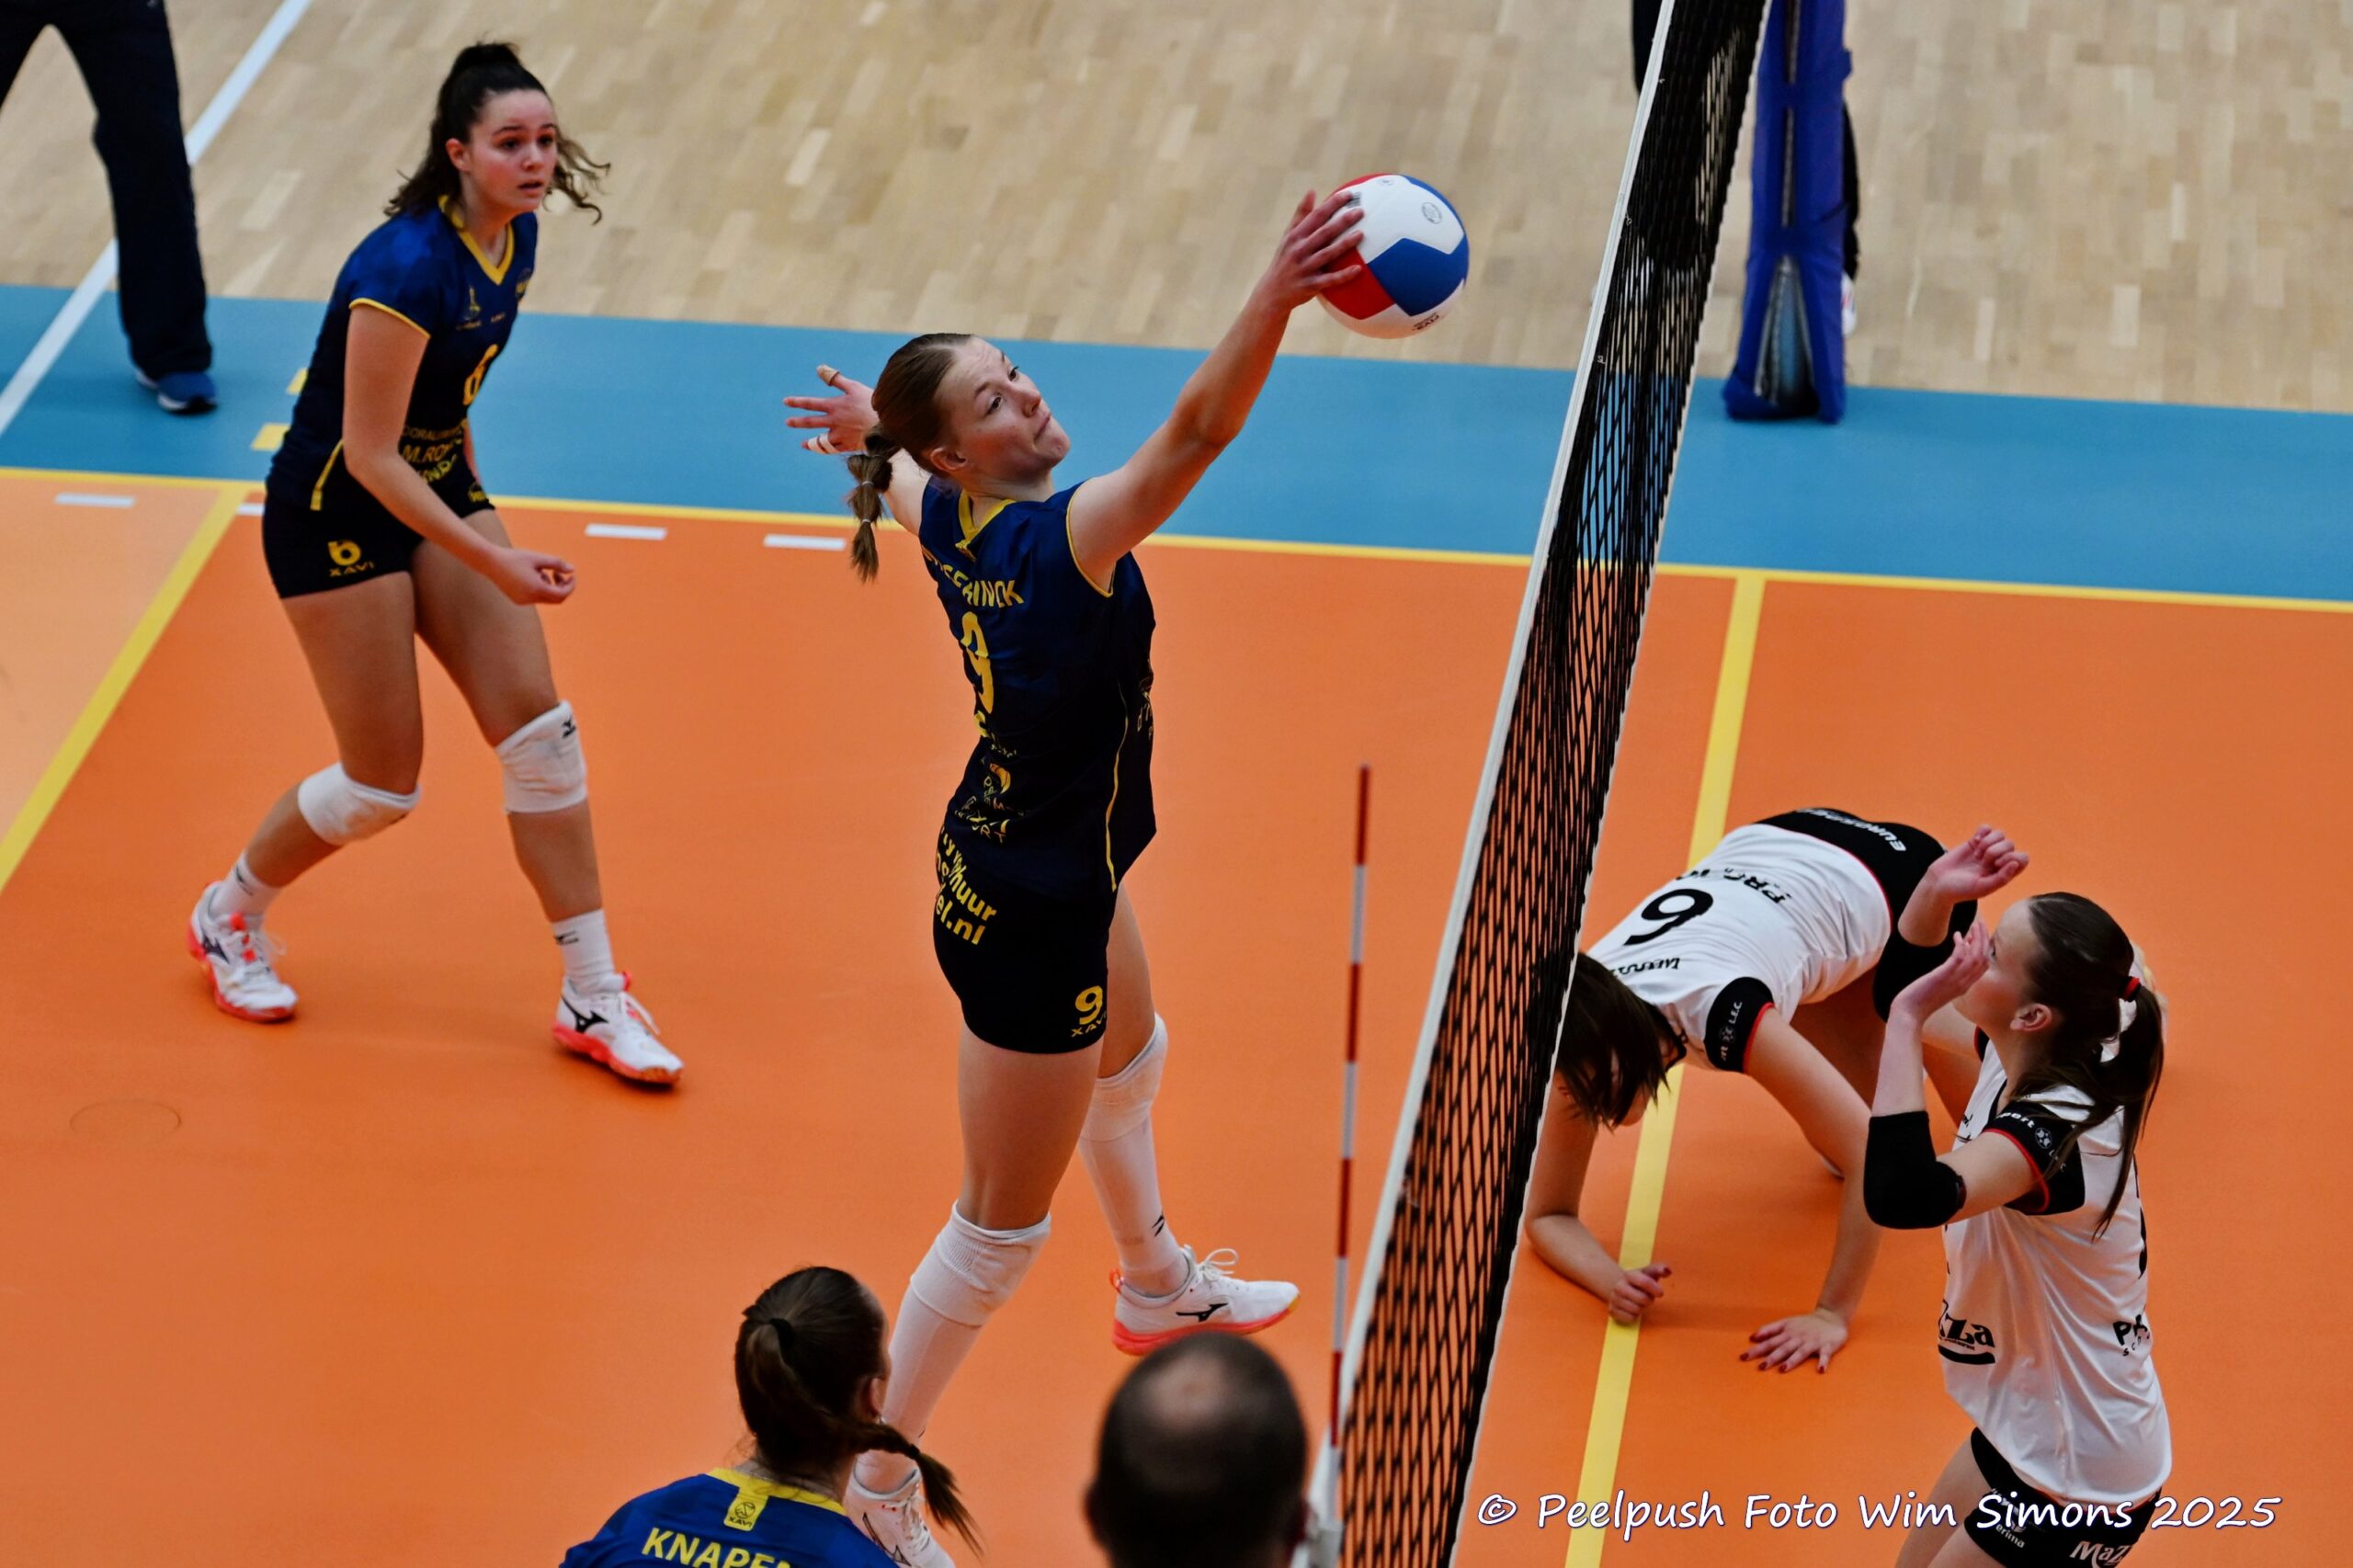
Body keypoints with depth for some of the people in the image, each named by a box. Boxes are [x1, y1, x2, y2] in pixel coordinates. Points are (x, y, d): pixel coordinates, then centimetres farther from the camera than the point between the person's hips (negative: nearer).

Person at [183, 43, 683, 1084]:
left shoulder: (515, 236, -4)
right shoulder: (408, 267, -29)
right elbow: (370, 454, -26)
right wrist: (492, 560, -27)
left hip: (436, 487, 7)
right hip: (334, 517, -7)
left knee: (539, 730, -2)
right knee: (384, 785, -1)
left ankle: (592, 999, 5)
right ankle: (227, 916, 28)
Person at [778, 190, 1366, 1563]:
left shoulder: (948, 514, -9)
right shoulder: (1060, 539, -33)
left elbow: (892, 479, 17)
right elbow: (1198, 432, -49)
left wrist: (872, 434, 39)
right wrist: (1280, 293, -58)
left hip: (1033, 865, 10)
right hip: (1026, 918, -10)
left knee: (1130, 1061, 37)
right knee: (1003, 1229, 5)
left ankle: (1160, 1289, 64)